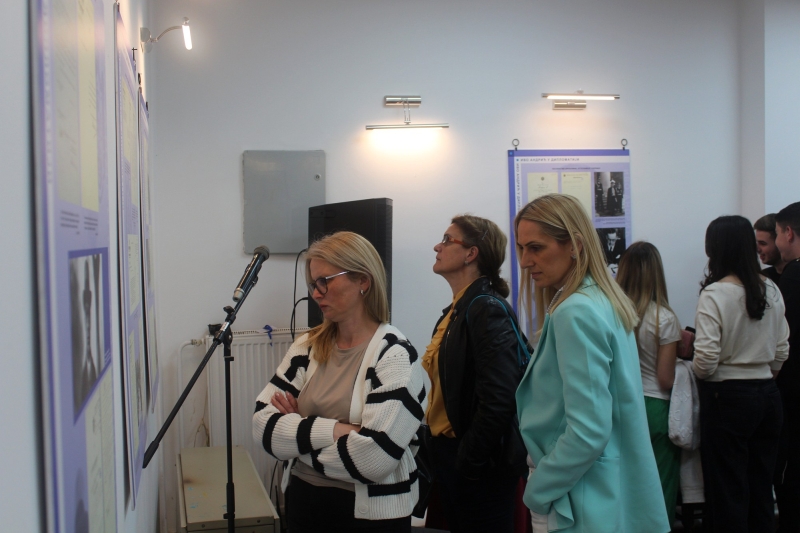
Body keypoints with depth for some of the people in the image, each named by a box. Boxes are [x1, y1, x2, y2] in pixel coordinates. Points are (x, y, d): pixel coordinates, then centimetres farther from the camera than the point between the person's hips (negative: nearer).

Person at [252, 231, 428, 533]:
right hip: (304, 502, 5)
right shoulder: (307, 347, 2)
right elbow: (263, 425, -6)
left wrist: (298, 432, -11)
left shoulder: (394, 356, -15)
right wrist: (333, 430, -20)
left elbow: (371, 458, -24)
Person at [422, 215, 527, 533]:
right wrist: (438, 445, 12)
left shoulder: (487, 310, -18)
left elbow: (499, 398, -25)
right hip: (448, 451, 9)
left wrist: (469, 459, -19)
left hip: (478, 464, -9)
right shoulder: (457, 310, 10)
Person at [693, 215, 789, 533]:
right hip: (767, 395, 6)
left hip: (727, 397, -6)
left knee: (727, 492, 6)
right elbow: (782, 350, 9)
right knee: (760, 486, 16)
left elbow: (706, 360, -19)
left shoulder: (715, 294, -16)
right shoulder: (771, 291, 2)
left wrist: (698, 371, 2)